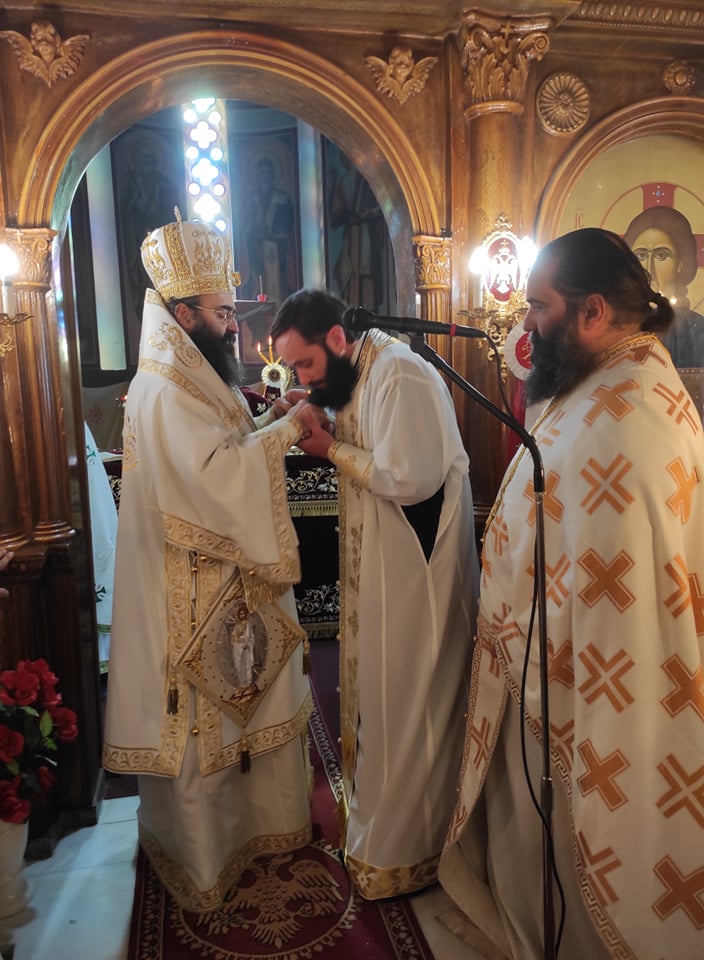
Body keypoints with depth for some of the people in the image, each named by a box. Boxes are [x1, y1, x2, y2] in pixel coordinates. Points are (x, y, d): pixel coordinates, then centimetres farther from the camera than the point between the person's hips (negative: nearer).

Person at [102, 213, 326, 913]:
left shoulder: (196, 378, 12)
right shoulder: (164, 392, -20)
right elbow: (215, 472, -31)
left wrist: (272, 418, 2)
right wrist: (285, 432, -23)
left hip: (230, 578, 10)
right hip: (195, 591, -10)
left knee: (247, 704, 21)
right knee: (202, 723, 6)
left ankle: (252, 820, 41)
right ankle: (203, 860, 27)